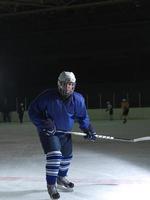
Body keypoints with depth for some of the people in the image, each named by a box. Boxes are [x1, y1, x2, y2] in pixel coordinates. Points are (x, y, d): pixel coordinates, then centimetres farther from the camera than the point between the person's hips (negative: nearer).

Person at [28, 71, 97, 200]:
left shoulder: (78, 99, -12)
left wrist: (88, 129, -9)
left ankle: (61, 178, 45)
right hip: (48, 131, -6)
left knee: (67, 156, 18)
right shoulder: (48, 96, -25)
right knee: (54, 155, -21)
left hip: (65, 132, 6)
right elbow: (33, 110, -19)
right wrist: (44, 123, -30)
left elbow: (82, 116, 3)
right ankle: (51, 184, -5)